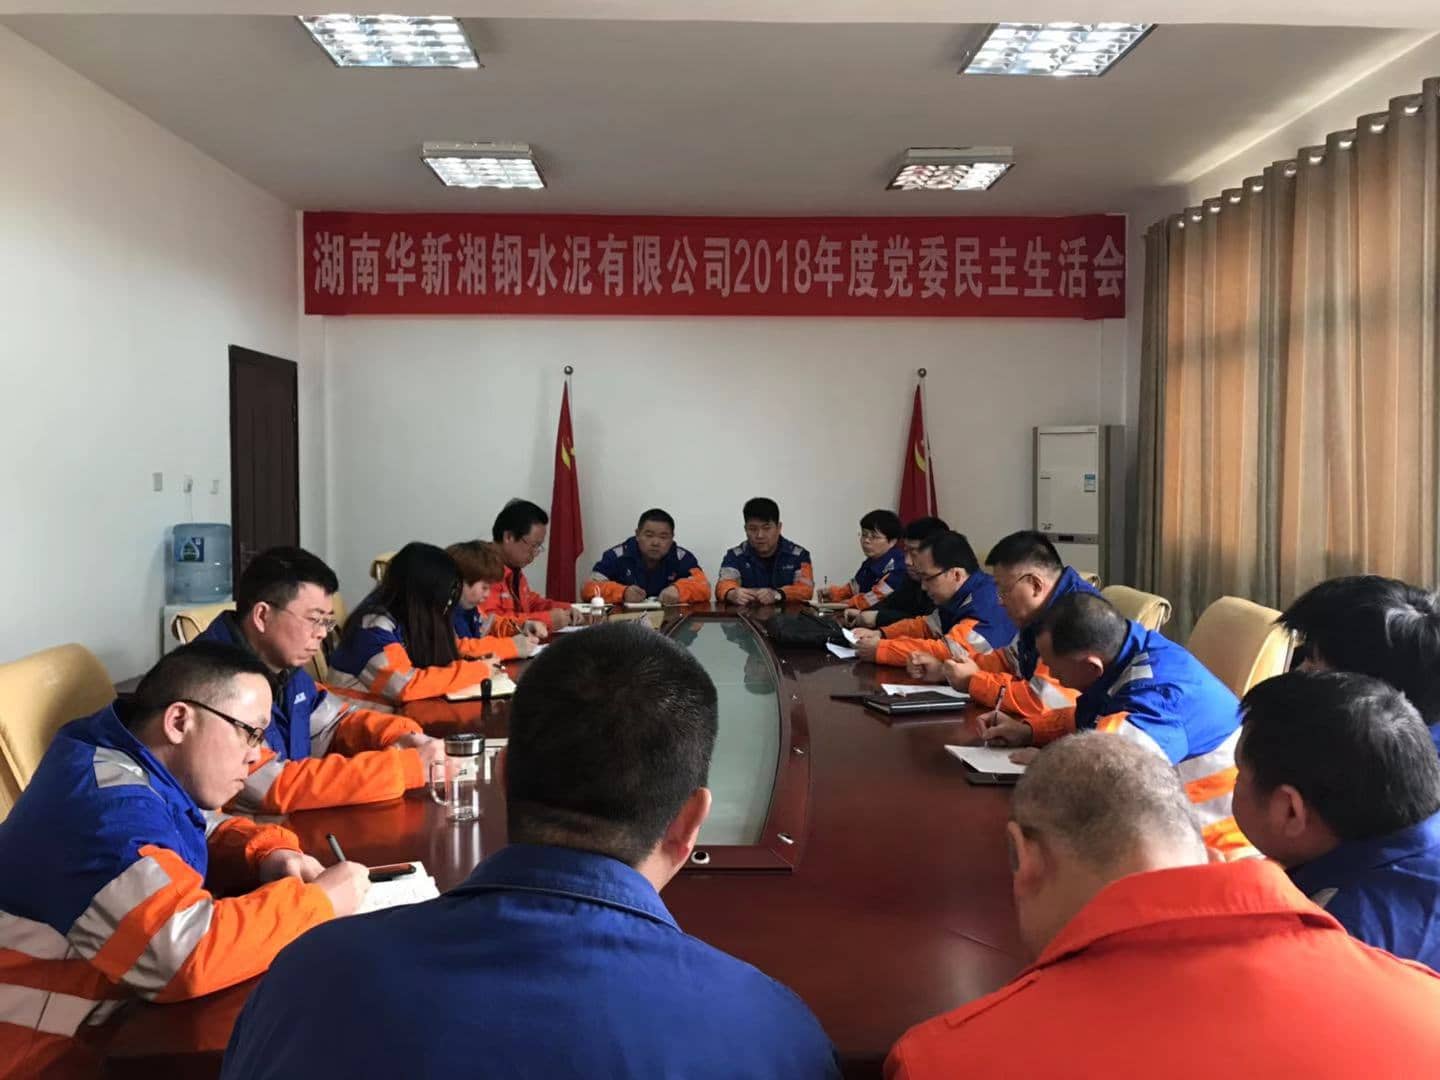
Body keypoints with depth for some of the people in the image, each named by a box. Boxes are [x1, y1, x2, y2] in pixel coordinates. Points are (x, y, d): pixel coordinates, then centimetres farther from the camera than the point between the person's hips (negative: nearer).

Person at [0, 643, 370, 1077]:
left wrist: (270, 854, -4)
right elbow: (187, 954, -37)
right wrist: (319, 899, -23)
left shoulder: (134, 763, 2)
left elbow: (207, 832, 18)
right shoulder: (109, 806, -27)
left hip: (103, 1011, 9)